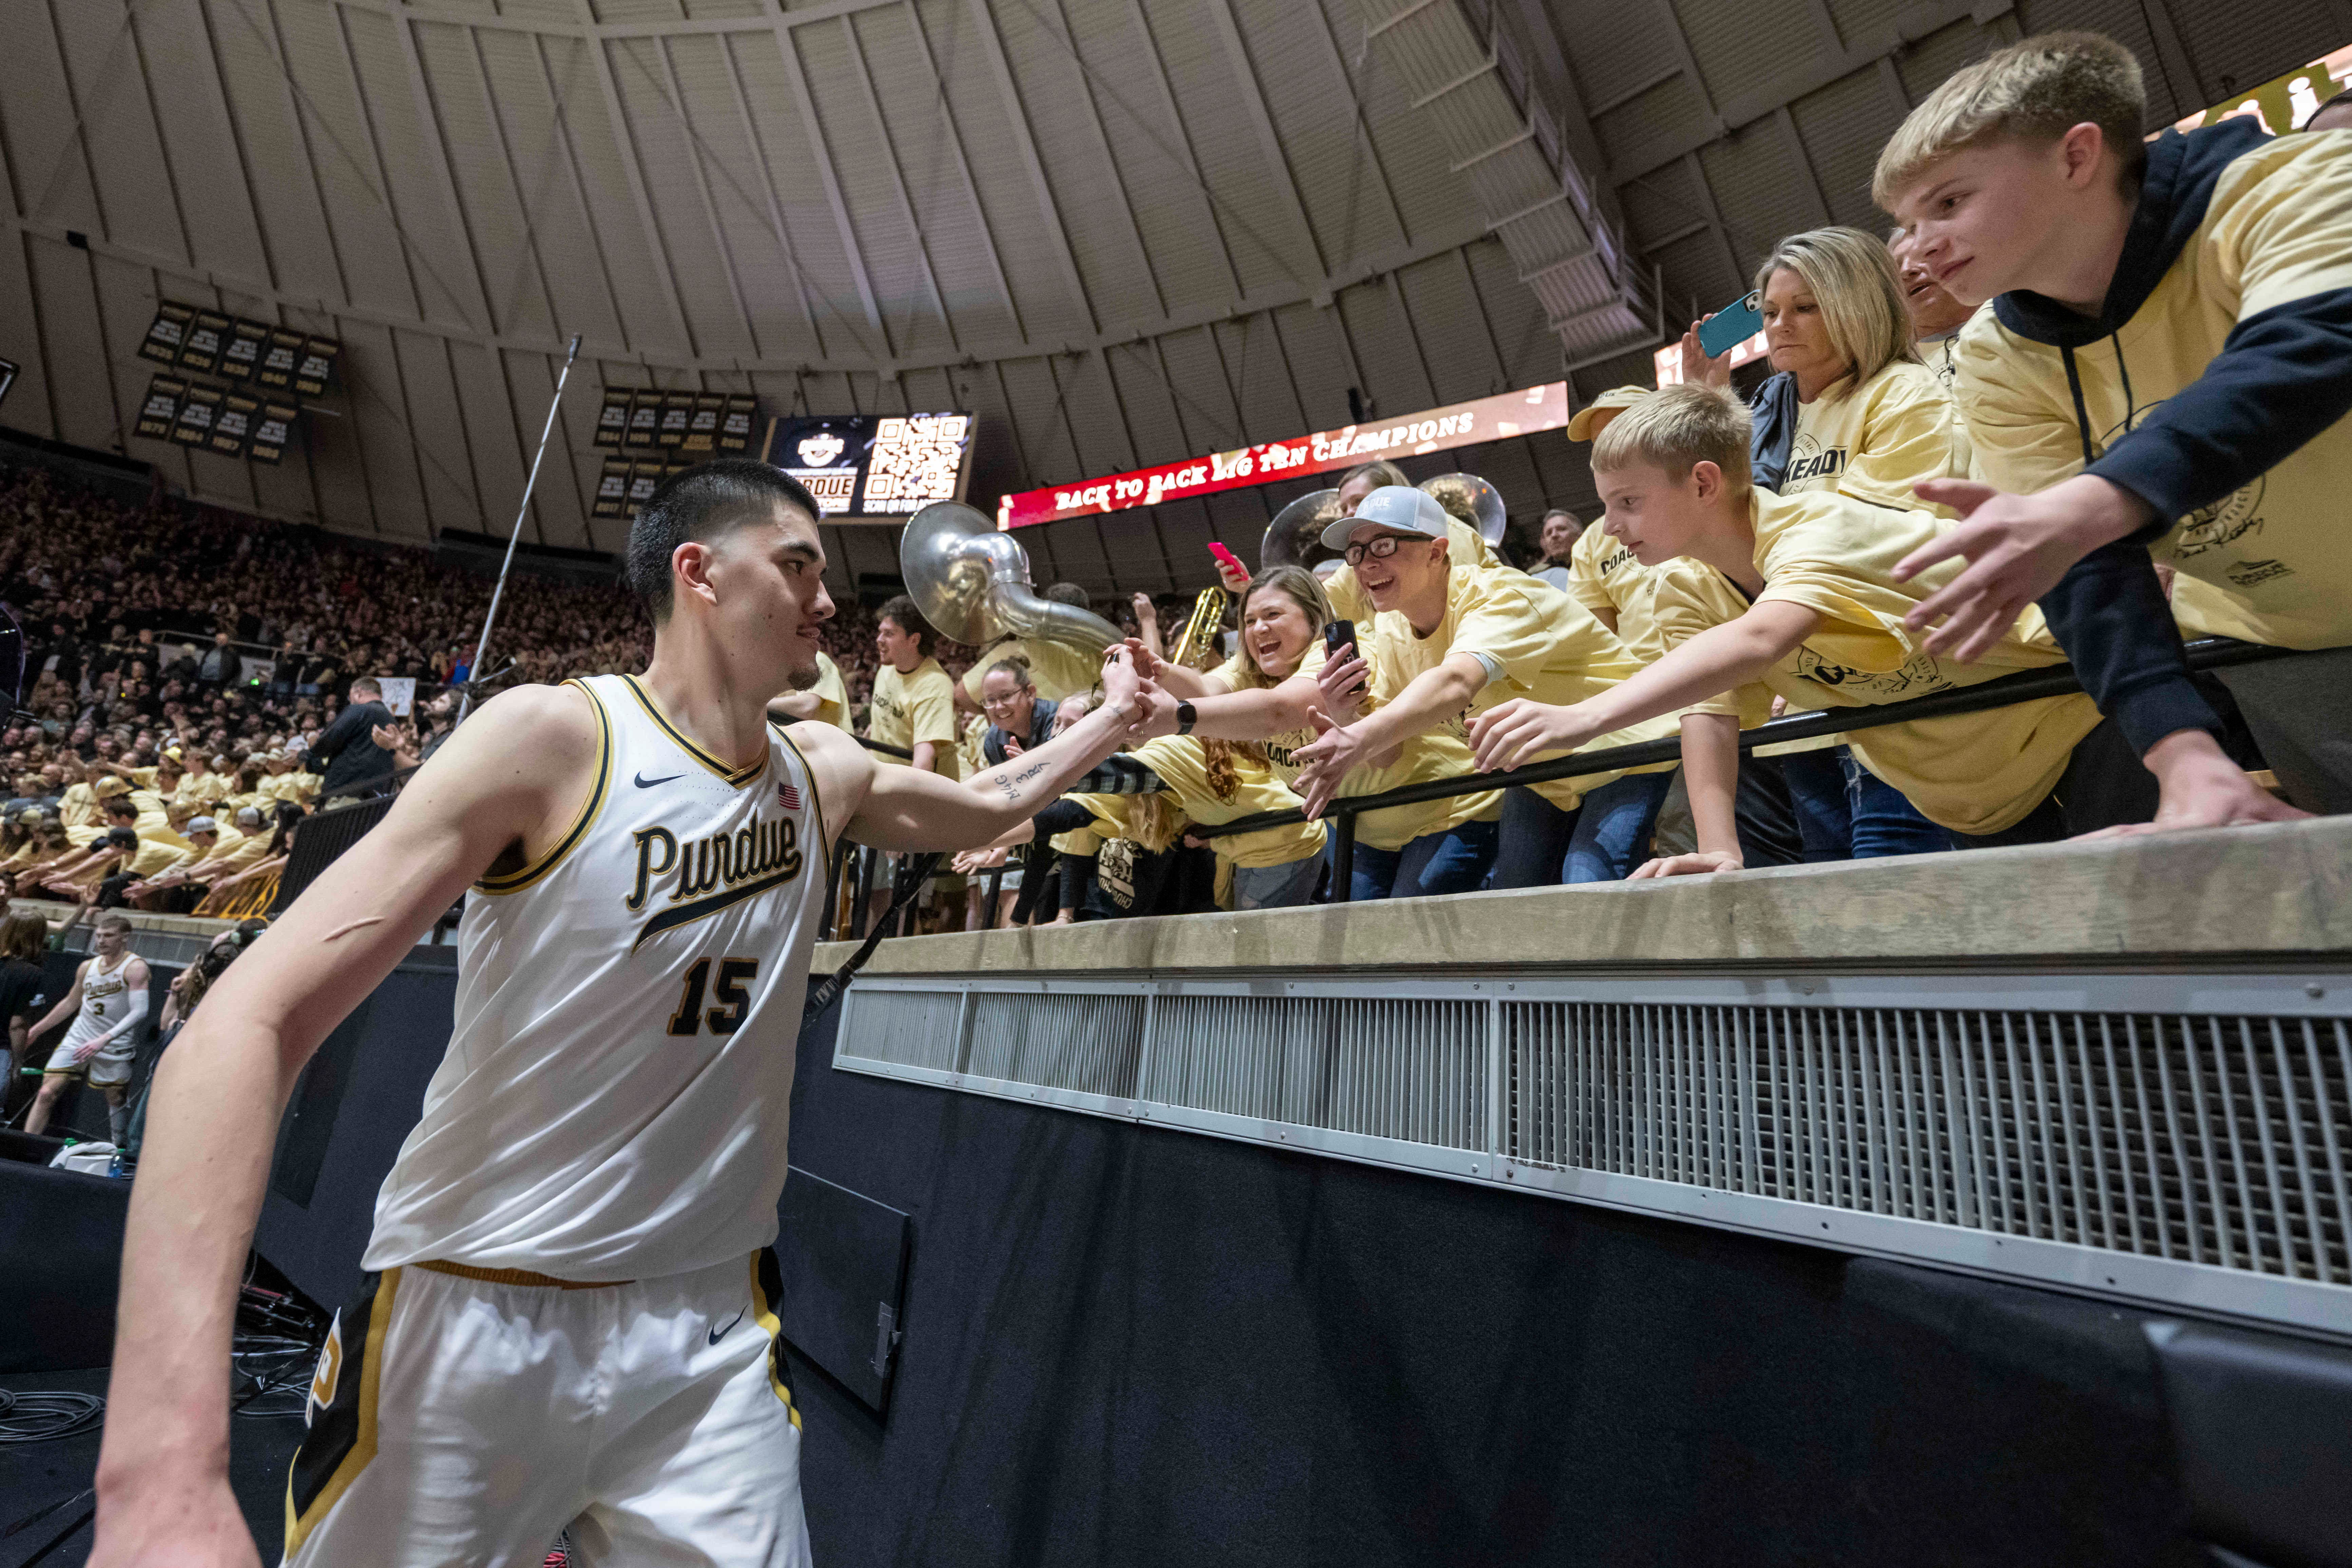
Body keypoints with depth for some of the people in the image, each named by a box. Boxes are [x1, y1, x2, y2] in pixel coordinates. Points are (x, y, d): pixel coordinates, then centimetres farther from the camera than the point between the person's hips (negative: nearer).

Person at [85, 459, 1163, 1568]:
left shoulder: (824, 776, 2)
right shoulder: (555, 737, -16)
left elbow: (983, 808, 23)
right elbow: (244, 1025, -21)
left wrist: (1112, 722, 16)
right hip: (467, 1320, -3)